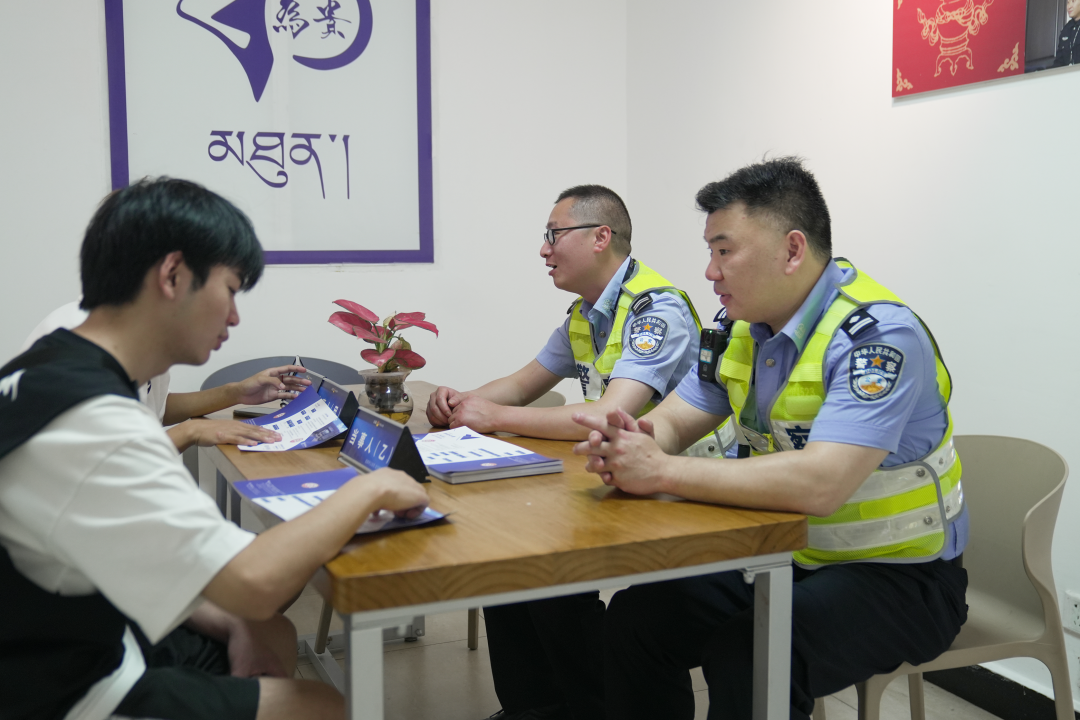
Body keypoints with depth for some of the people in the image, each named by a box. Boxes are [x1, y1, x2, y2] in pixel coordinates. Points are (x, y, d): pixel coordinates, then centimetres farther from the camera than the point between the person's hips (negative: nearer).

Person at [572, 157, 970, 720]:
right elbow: (671, 421, 5)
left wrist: (662, 472, -31)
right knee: (633, 619, -7)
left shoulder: (876, 335, -23)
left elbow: (819, 484, -35)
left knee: (748, 656, -31)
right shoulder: (744, 327, 3)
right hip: (784, 556, 7)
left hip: (896, 574, -7)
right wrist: (628, 447, -20)